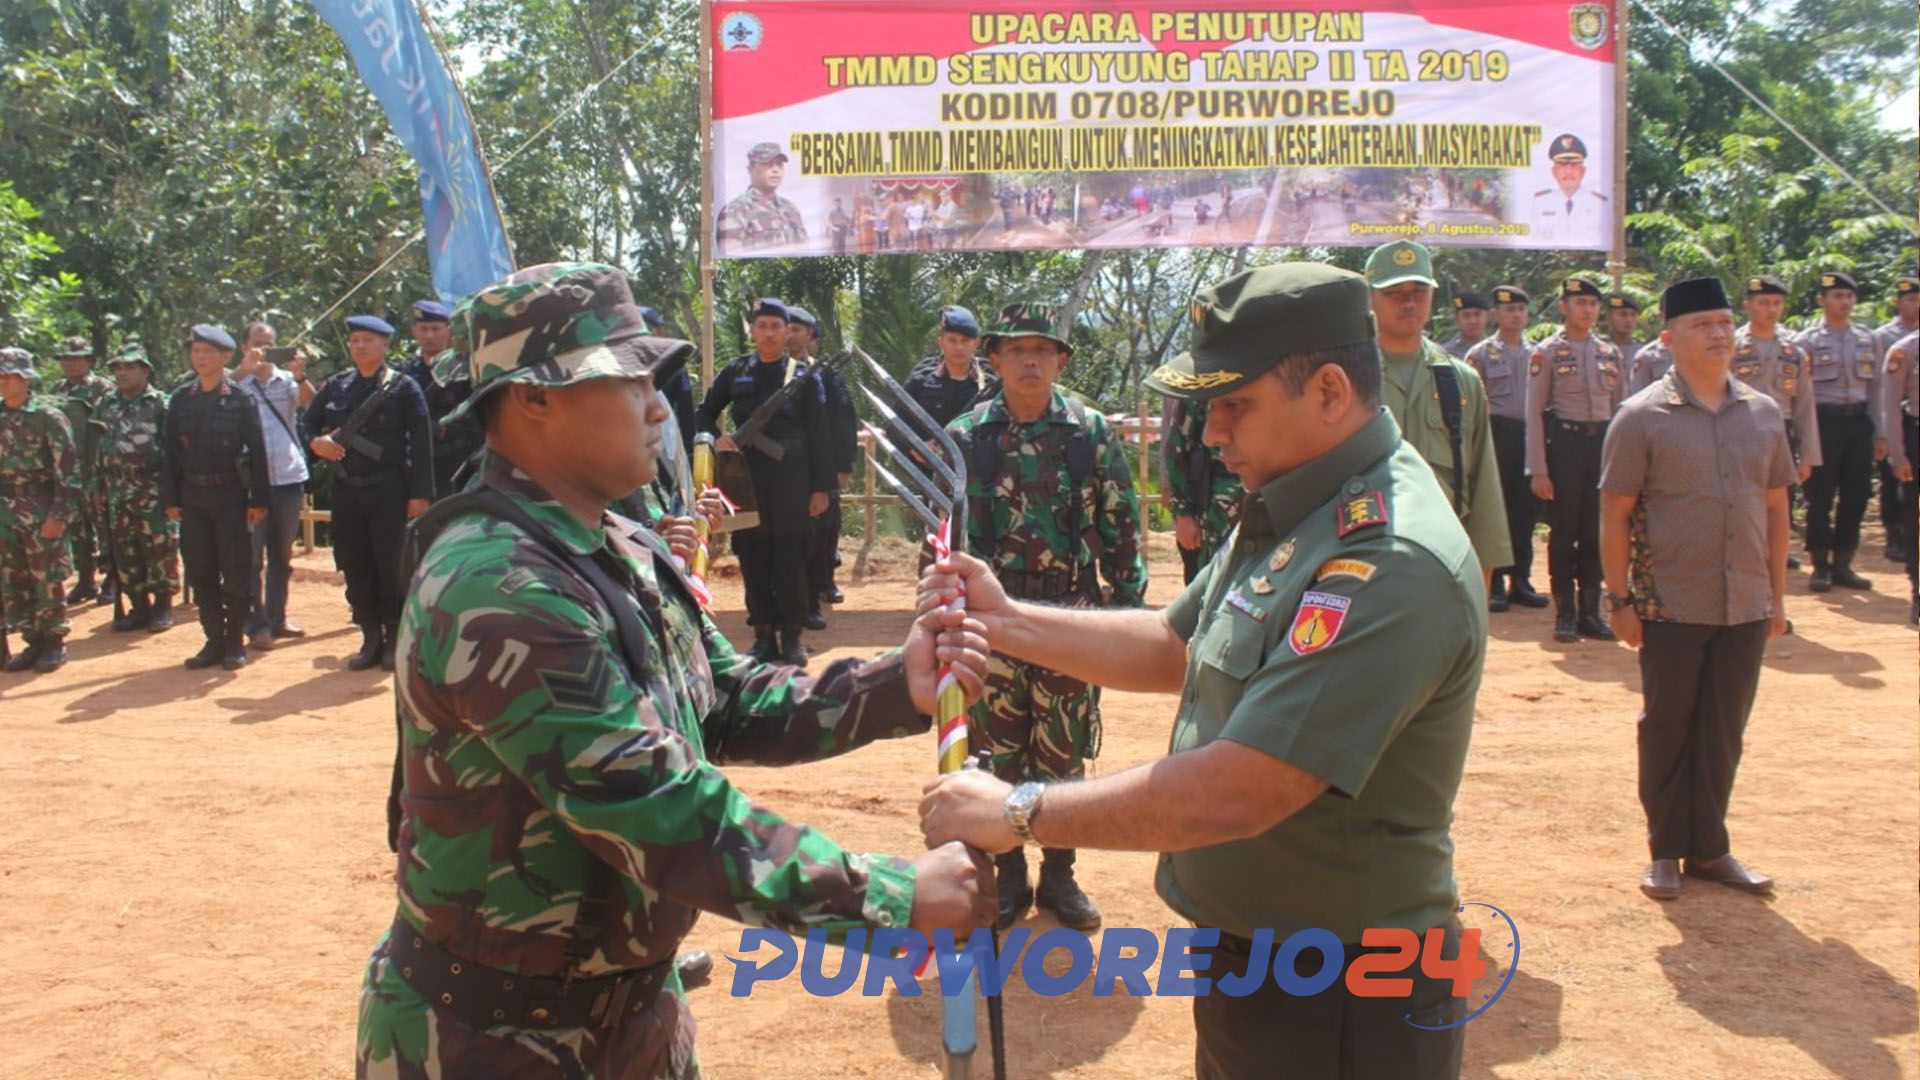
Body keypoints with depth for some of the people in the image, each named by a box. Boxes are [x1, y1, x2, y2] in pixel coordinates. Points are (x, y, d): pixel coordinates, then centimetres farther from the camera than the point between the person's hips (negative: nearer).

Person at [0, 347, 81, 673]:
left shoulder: (48, 416, -7)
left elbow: (68, 468, -10)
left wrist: (60, 515, -15)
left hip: (41, 513, -5)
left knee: (47, 582, 0)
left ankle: (54, 642, 11)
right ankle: (32, 641, 16)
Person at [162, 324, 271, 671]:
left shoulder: (241, 399, -4)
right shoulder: (180, 399, 6)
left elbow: (257, 451, -4)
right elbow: (171, 452, 7)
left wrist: (259, 500, -8)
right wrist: (170, 499, 3)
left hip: (231, 496, -4)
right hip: (193, 498, 4)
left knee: (235, 574, 2)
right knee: (200, 574, 7)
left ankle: (235, 643, 11)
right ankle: (214, 640, 16)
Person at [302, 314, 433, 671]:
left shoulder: (404, 388, -2)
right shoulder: (337, 385, 10)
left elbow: (421, 444, -6)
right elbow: (306, 421, 18)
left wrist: (420, 494, -11)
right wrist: (315, 441, -7)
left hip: (389, 492, -4)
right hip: (346, 491, 4)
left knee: (392, 569, 0)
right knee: (355, 569, 8)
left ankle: (394, 640, 12)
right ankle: (371, 640, 18)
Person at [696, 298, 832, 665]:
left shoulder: (803, 376, 3)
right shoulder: (734, 372, 7)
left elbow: (819, 435, 1)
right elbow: (704, 413, 15)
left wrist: (821, 488, -3)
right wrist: (716, 439, -7)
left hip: (791, 483, -2)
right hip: (747, 480, 2)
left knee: (791, 559, 1)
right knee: (752, 559, 5)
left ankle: (791, 636, 10)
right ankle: (763, 635, 15)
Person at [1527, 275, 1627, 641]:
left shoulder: (1611, 354, 10)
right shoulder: (1547, 352, -3)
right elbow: (1534, 414, -6)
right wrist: (1538, 470, -11)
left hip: (1603, 443, 4)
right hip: (1564, 443, -4)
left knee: (1596, 532, 7)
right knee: (1564, 533, 1)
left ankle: (1591, 612, 16)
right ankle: (1564, 614, 9)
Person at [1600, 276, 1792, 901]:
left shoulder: (1763, 414, 6)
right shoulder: (1642, 417, -7)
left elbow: (1776, 506, 12)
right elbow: (1615, 515, -6)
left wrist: (1777, 594, 10)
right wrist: (1620, 600, -9)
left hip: (1745, 608, 4)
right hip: (1670, 608, -4)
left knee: (1723, 732, 11)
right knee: (1667, 731, 7)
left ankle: (1709, 849, 25)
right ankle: (1666, 851, 21)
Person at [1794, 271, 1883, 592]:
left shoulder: (1867, 339, 11)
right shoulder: (1807, 342, -1)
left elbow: (1875, 388, 12)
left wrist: (1879, 433, 8)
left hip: (1859, 422, 4)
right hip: (1824, 421, -4)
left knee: (1856, 497, 6)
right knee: (1820, 498, -1)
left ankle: (1842, 564, 16)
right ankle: (1820, 567, 9)